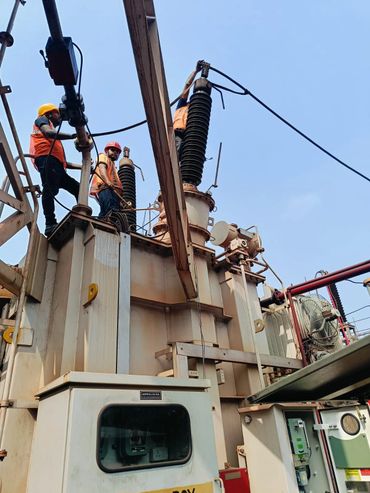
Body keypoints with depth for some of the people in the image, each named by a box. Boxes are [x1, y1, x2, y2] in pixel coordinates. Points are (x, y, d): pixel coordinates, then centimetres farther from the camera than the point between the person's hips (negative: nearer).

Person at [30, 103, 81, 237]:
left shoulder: (55, 137, 40)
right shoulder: (42, 119, 21)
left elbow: (64, 163, 35)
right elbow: (48, 132, -6)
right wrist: (74, 135, -14)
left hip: (56, 165, 9)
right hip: (46, 158, -9)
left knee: (78, 188, 2)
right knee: (50, 189, -24)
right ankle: (50, 224, -36)